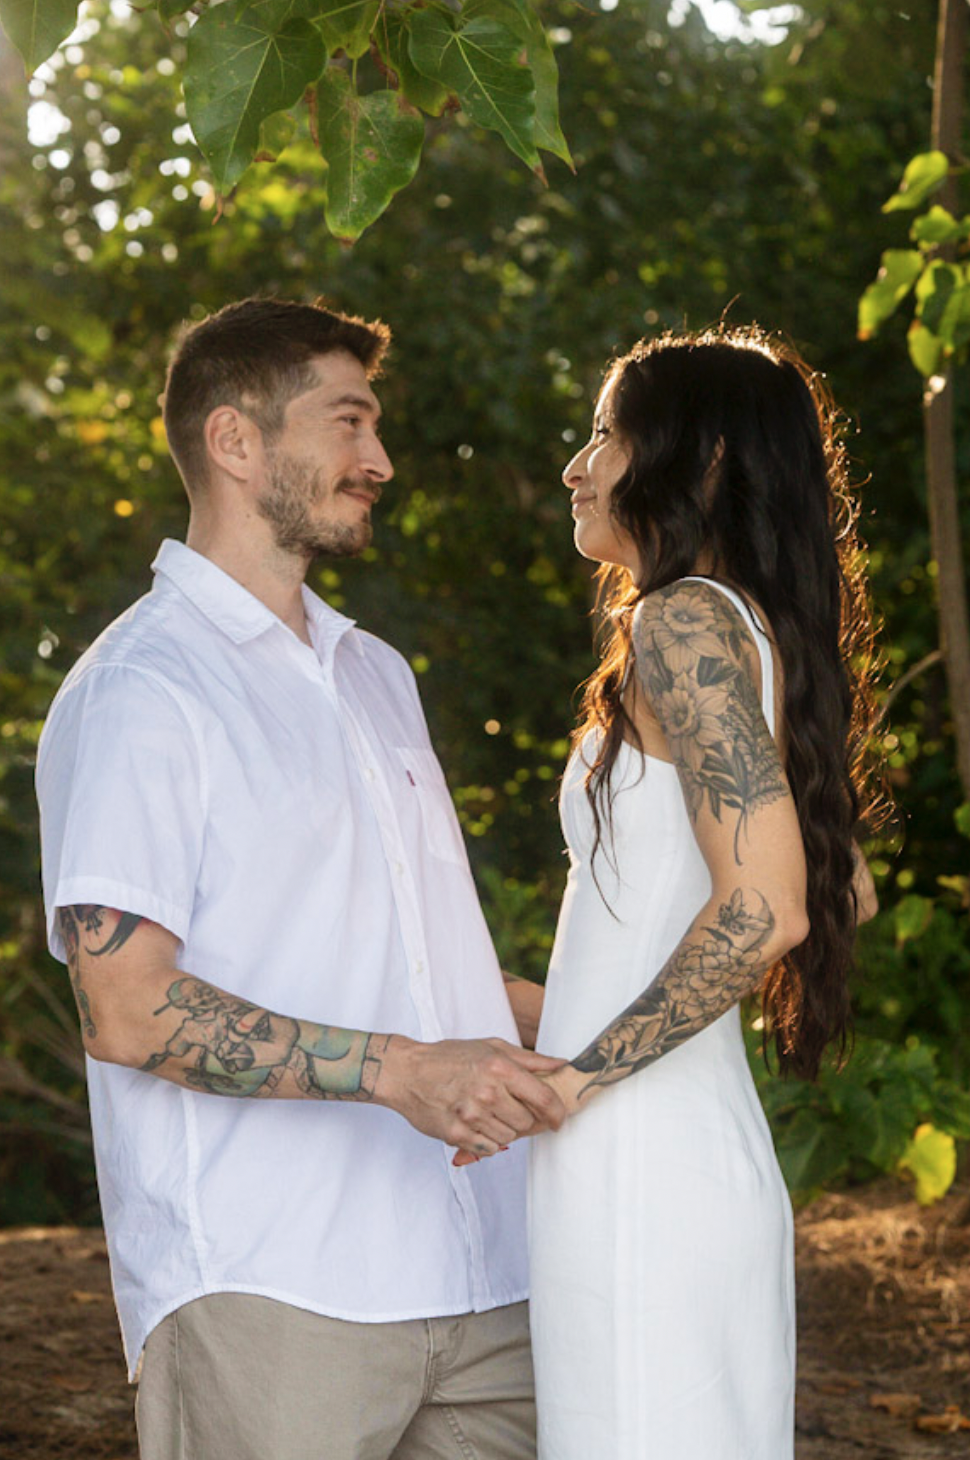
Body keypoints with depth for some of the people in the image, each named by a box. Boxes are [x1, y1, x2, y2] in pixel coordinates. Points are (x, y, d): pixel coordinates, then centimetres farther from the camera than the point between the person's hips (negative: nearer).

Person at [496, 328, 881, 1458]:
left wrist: (579, 1073, -16)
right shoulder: (767, 638, 15)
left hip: (637, 1166, -9)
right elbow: (845, 892, 25)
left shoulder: (685, 623, -12)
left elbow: (763, 908, -23)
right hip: (715, 1151, 9)